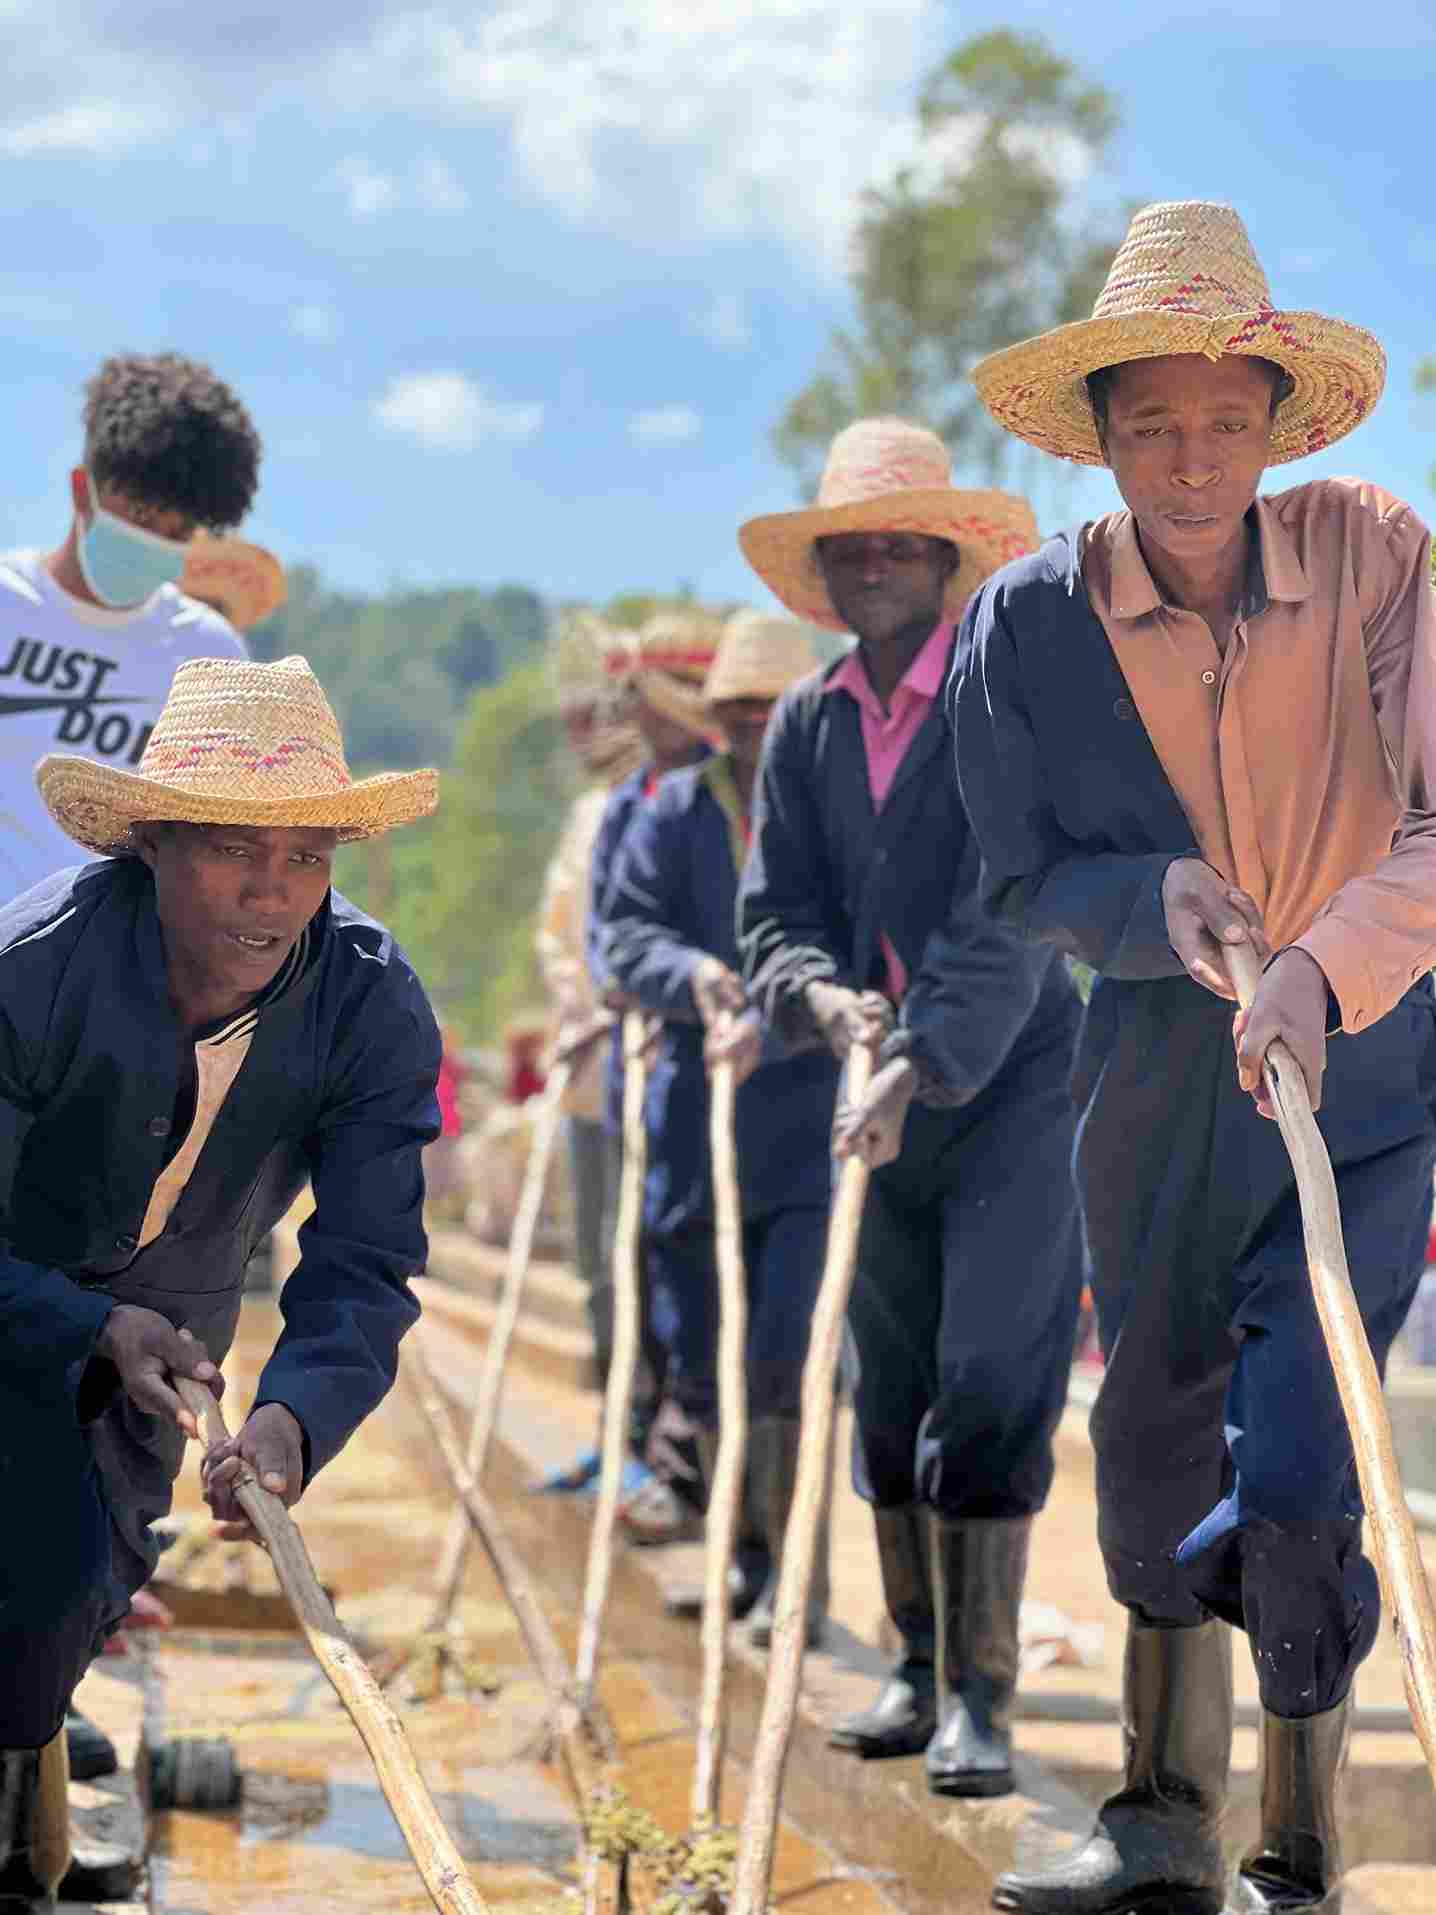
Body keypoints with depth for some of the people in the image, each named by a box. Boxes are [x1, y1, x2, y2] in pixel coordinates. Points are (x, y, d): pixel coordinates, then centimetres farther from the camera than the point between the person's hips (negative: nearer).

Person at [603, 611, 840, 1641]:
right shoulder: (677, 810, 8)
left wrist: (772, 1027, -27)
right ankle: (747, 1554, 28)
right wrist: (691, 974, -19)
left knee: (788, 1358, -11)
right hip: (696, 1123, 5)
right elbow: (627, 929, 2)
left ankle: (799, 1576, 0)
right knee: (701, 1360, 11)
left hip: (813, 1121, -4)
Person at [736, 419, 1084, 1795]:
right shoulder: (804, 727, 7)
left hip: (1013, 1077, -6)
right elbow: (775, 914, 4)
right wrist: (823, 996, -18)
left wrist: (916, 1070, -29)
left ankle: (978, 1697, -7)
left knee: (991, 1381, -11)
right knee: (890, 1389, 9)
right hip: (884, 1087, 6)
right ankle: (920, 1668, 21)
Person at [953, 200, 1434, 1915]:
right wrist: (1160, 902, -22)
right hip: (1157, 1082, 3)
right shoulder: (1030, 617, -7)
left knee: (1287, 1470, -12)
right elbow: (1022, 880, -1)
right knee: (1155, 1452, 13)